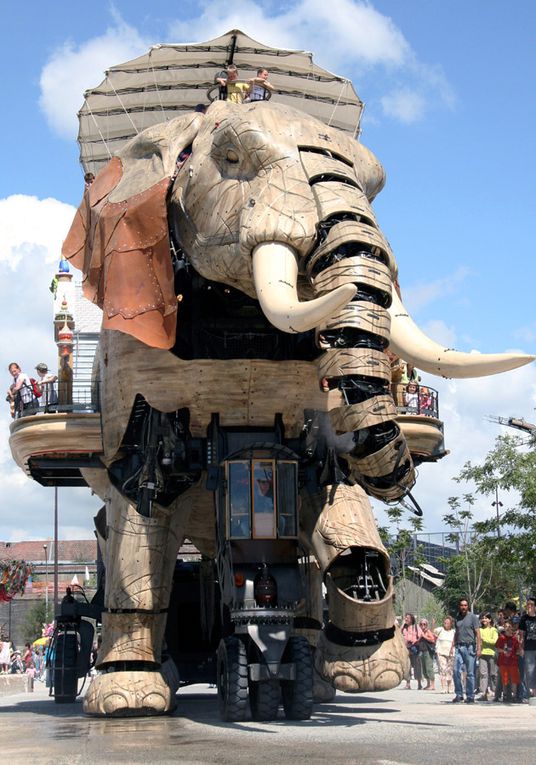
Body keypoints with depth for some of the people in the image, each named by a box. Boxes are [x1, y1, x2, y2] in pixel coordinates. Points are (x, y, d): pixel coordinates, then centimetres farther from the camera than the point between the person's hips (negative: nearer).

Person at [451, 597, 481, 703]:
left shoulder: (473, 617, -1)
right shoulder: (457, 618, 15)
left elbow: (477, 633, -5)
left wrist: (478, 648, -12)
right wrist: (453, 646, 14)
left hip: (469, 647, -5)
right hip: (459, 647, 5)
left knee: (470, 673, -1)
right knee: (456, 671, -4)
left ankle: (470, 696, 5)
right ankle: (459, 694, 5)